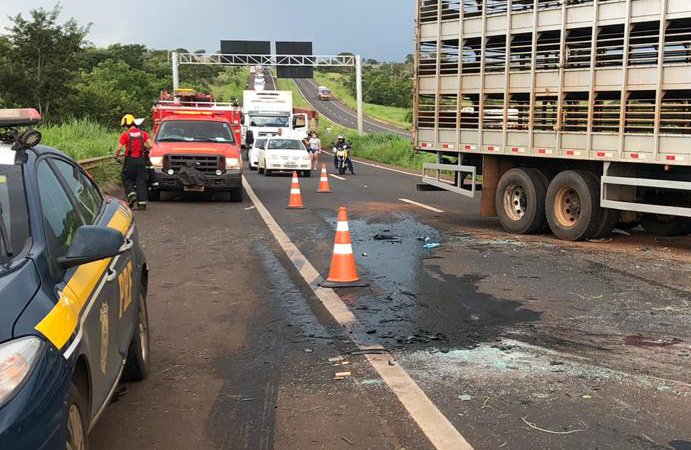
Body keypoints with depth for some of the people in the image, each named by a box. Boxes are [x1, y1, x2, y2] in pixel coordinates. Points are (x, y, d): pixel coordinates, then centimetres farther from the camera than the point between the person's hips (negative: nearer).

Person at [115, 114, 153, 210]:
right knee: (141, 181, 6)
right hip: (141, 160, 3)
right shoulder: (143, 133, 4)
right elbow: (150, 145, -4)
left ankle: (131, 195, -11)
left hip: (130, 160, -3)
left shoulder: (125, 134, -7)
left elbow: (119, 148, -11)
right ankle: (142, 202, 2)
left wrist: (116, 156, 6)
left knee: (127, 180, 12)